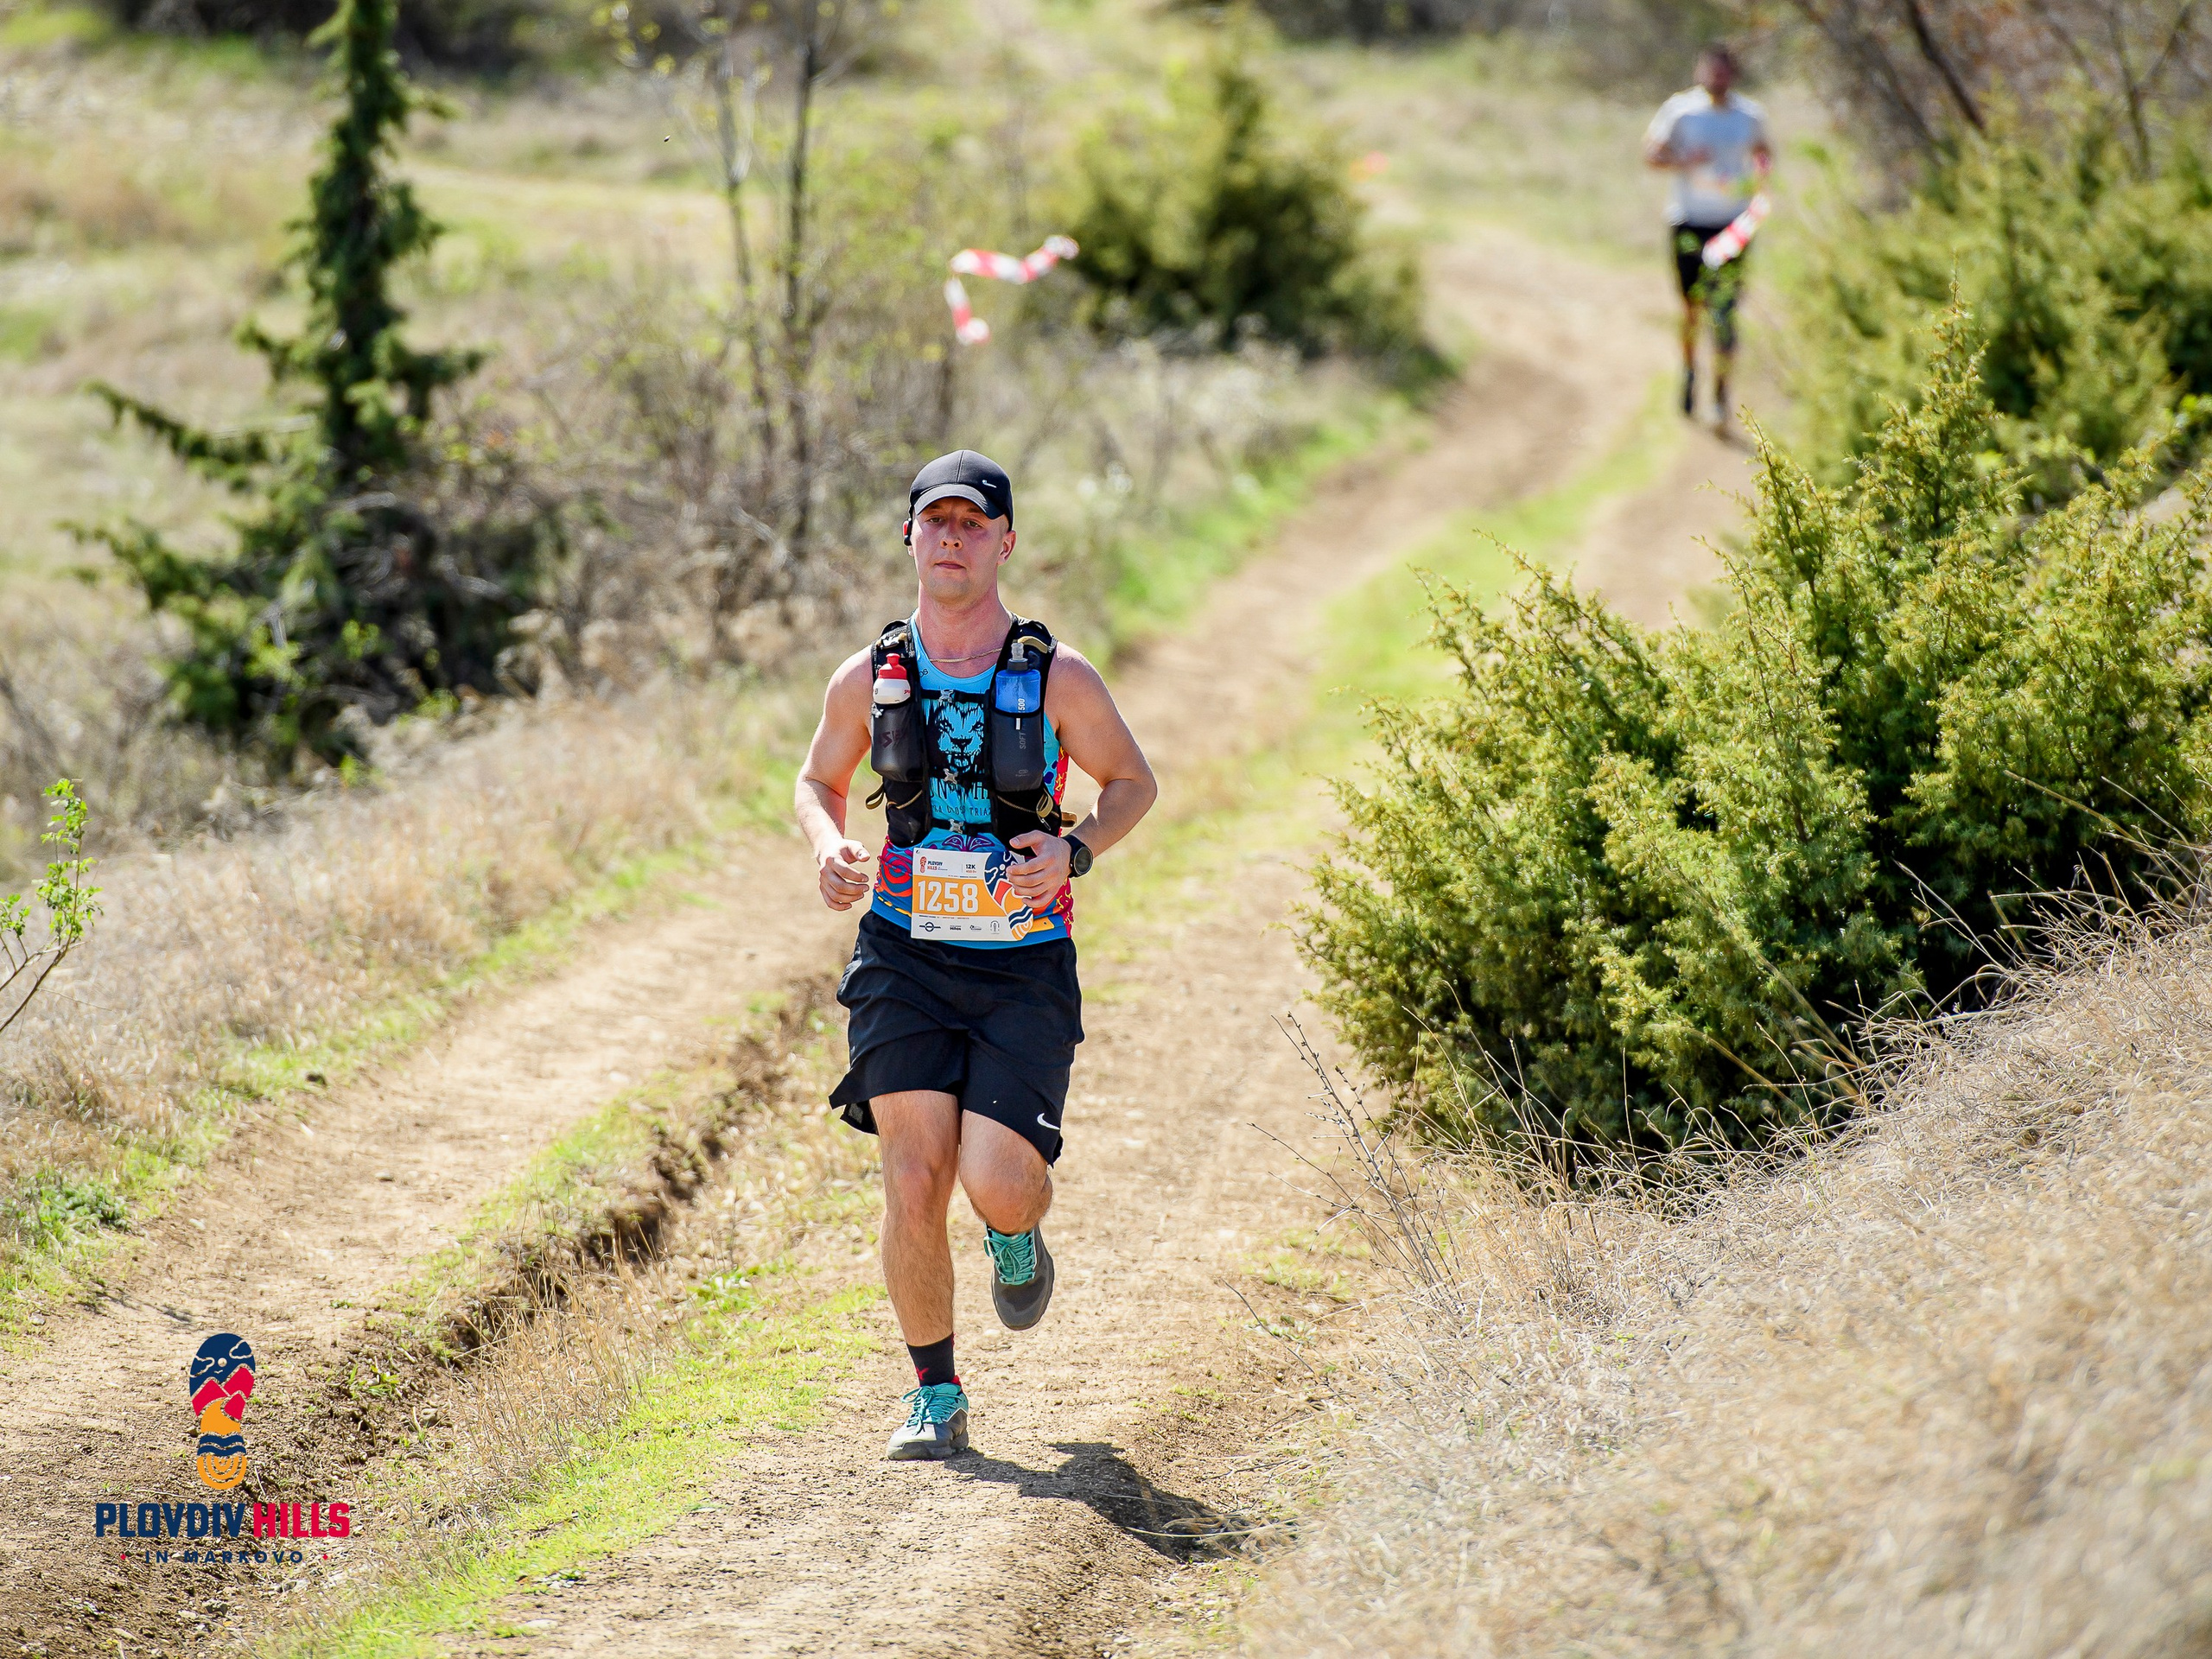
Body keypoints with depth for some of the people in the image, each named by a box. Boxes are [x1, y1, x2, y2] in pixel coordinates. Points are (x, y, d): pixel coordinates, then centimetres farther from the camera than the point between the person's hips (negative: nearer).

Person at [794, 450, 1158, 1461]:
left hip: (1025, 968, -1)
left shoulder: (1057, 678, -6)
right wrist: (828, 847, -6)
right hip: (906, 960, 2)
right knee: (915, 1183, -7)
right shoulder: (869, 679, 0)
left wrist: (1074, 849, -12)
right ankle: (935, 1398, 10)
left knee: (997, 1186, -13)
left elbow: (1132, 782, 8)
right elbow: (818, 781, 17)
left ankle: (1018, 1235, 27)